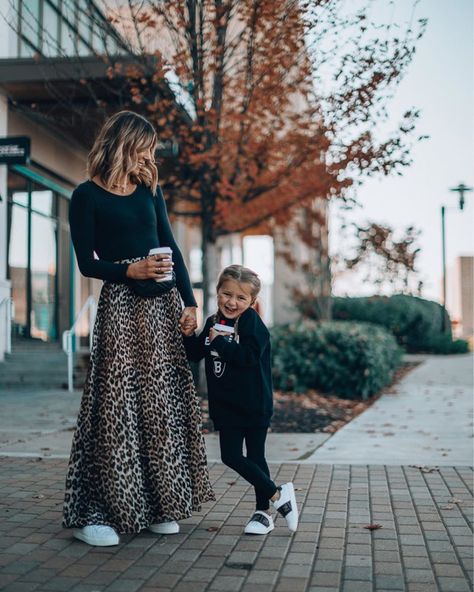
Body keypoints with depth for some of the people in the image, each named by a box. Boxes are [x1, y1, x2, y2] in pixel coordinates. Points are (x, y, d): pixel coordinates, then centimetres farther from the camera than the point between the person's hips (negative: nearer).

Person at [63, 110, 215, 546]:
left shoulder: (150, 191, 14)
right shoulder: (88, 196, -1)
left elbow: (171, 248, 12)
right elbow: (87, 263, -4)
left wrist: (190, 302, 3)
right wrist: (131, 270, -19)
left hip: (164, 305, 6)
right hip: (121, 305, -6)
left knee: (165, 402, 5)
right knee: (116, 404, -9)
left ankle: (157, 506, 15)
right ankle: (92, 513, 1)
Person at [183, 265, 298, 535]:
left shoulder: (252, 323, -13)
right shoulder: (213, 323, 8)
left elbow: (249, 356, -27)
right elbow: (196, 354, 8)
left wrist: (219, 342, -22)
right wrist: (189, 336, -8)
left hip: (253, 405, -7)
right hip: (226, 406, 7)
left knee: (255, 457, 2)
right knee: (231, 456, 7)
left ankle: (263, 511, 18)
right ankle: (279, 495, 18)